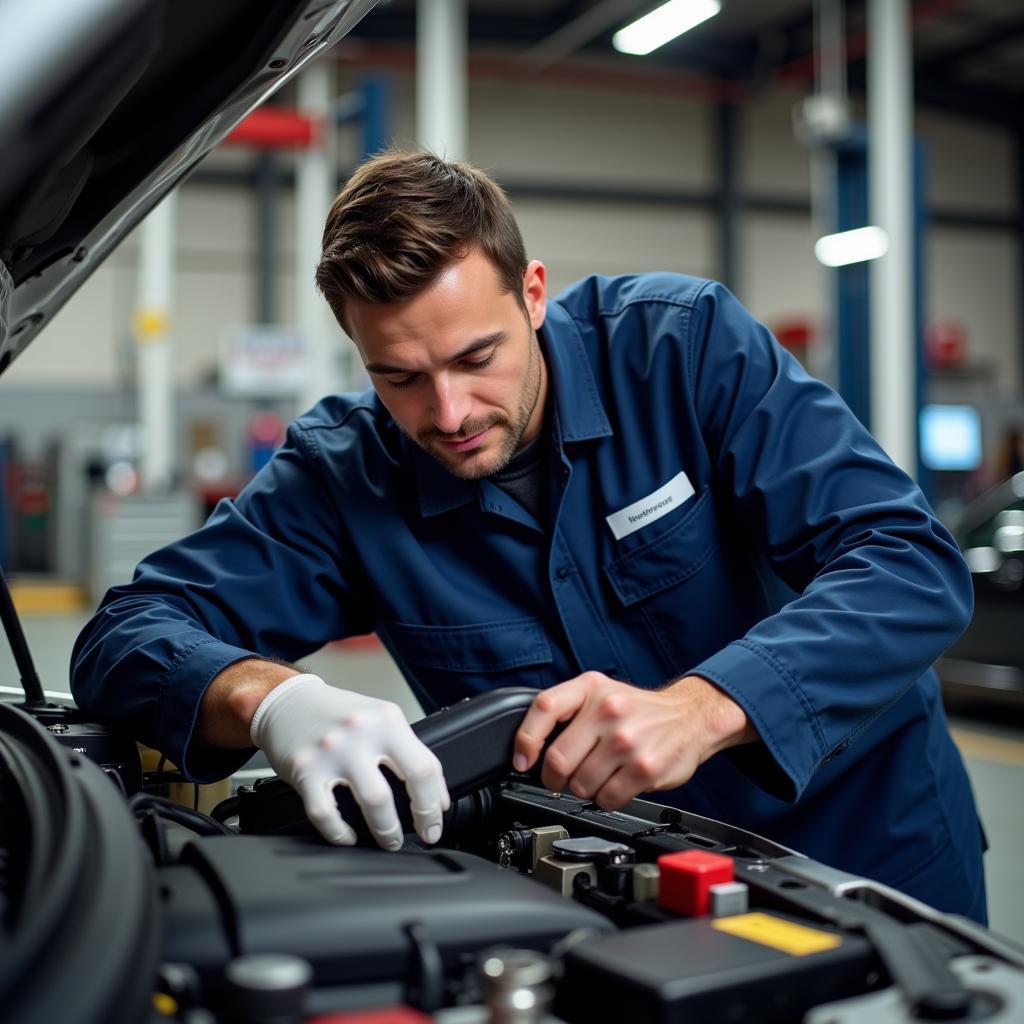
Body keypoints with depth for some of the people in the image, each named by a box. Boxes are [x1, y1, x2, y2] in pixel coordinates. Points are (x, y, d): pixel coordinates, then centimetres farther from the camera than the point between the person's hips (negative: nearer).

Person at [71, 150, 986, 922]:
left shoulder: (686, 342, -12)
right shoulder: (345, 477, -7)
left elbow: (914, 563, -18)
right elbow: (127, 634, -11)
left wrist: (699, 708, -35)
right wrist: (273, 700, -35)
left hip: (868, 846, 0)